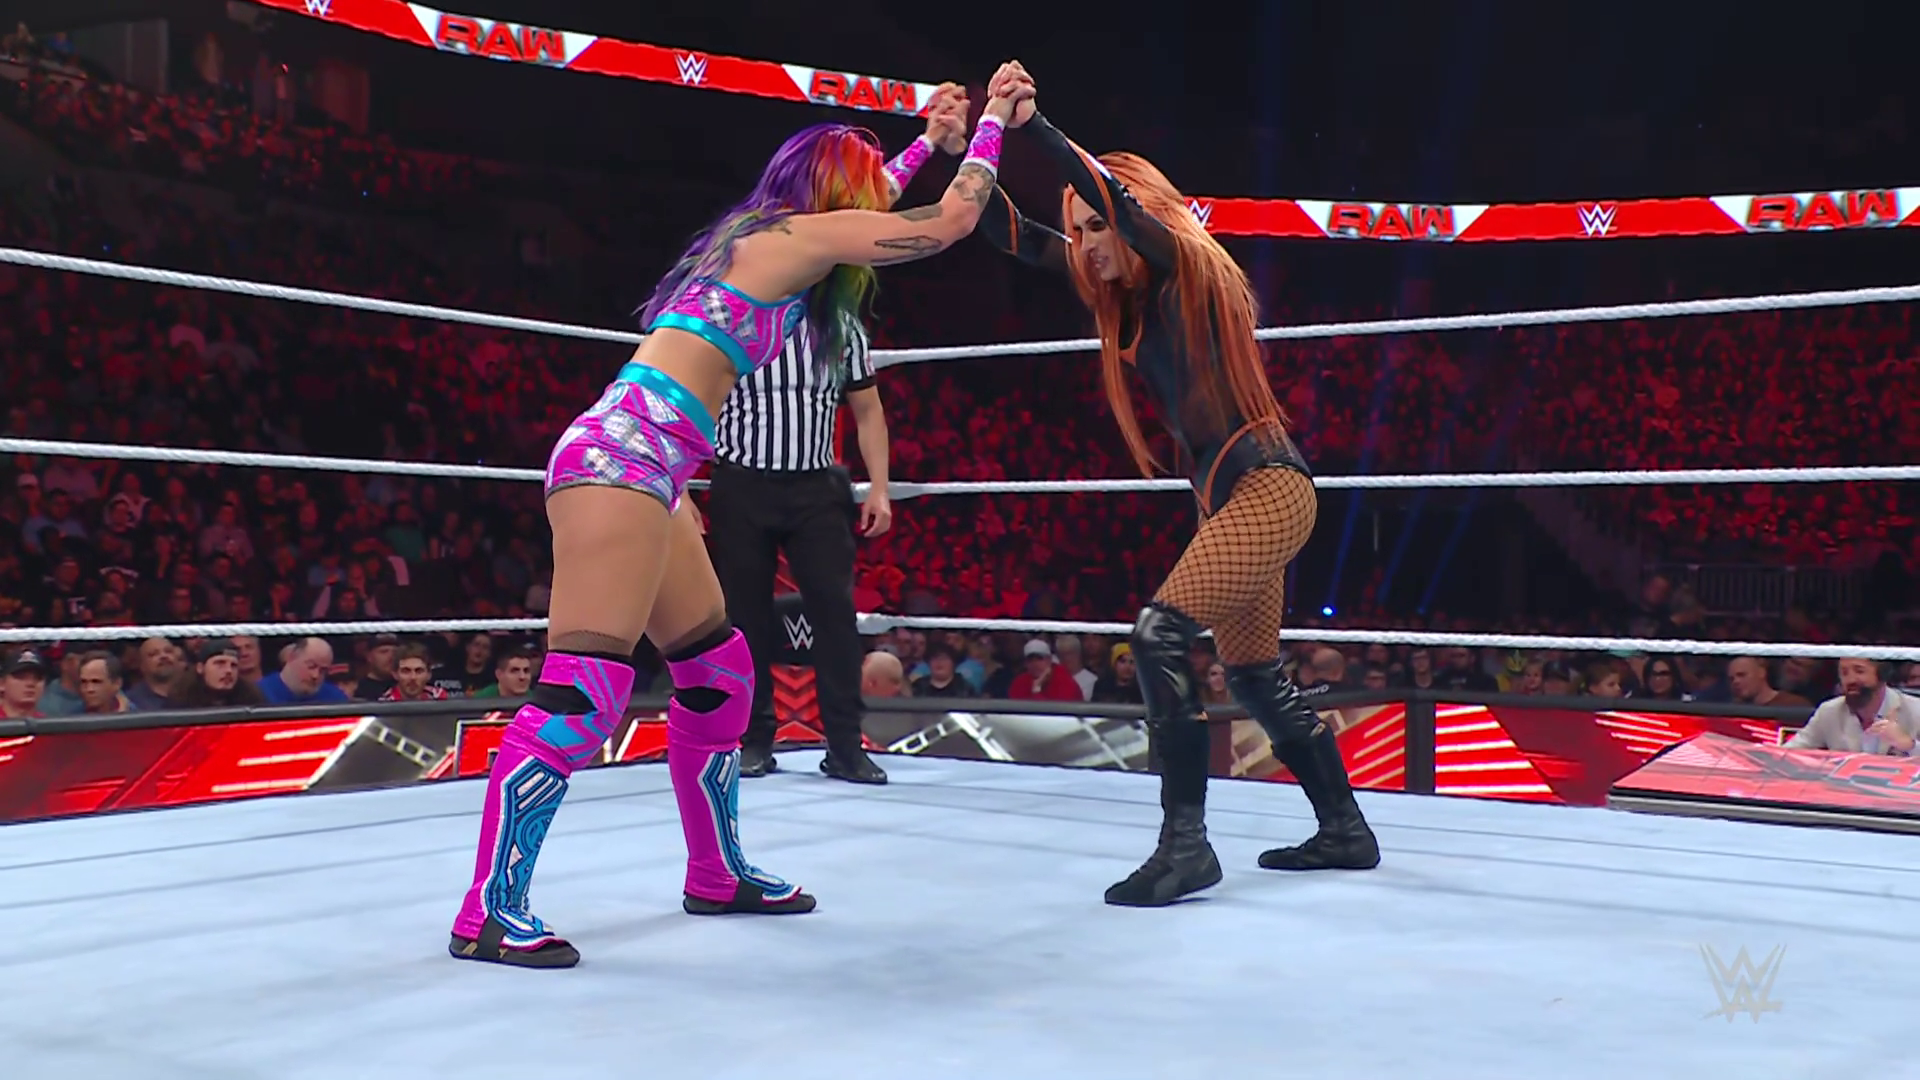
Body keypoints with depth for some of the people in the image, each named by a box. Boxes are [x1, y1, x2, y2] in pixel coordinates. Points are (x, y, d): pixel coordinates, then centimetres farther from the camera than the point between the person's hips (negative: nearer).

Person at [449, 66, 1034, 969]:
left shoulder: (763, 241, 24)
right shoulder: (800, 233, -2)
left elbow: (867, 202, 44)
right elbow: (950, 222, -2)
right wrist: (994, 119, 11)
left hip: (637, 466, 10)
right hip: (620, 459, -10)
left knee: (717, 673, 14)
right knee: (584, 691, -14)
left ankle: (716, 875, 25)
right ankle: (488, 912, -11)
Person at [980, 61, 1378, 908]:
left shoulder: (1188, 268, -6)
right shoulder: (1126, 295, 14)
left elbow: (1119, 198, -25)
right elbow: (1017, 238, 13)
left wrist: (1032, 122, -26)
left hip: (1266, 486, -10)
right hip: (1235, 496, 10)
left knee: (1160, 635, -20)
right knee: (1255, 676, 14)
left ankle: (1185, 844, -17)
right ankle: (1345, 831, 26)